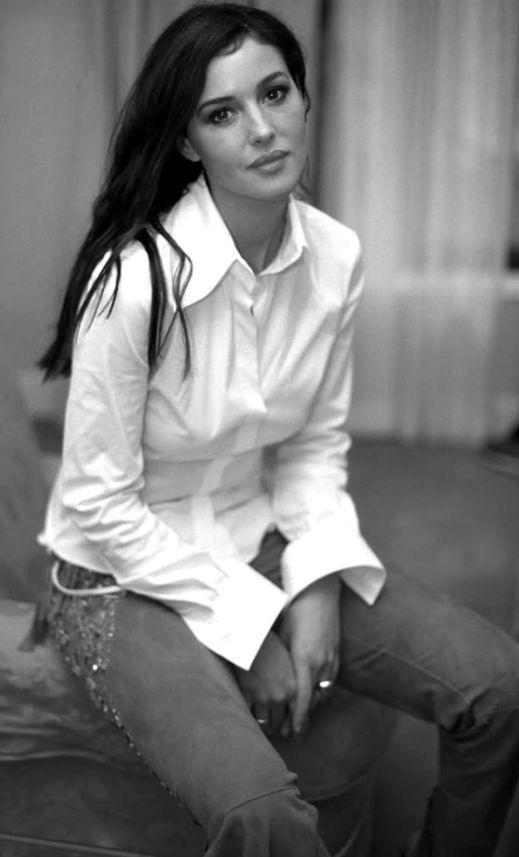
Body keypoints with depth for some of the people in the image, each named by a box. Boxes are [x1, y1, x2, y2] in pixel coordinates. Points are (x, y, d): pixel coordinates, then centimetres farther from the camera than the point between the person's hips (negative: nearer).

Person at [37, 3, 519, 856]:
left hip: (265, 542, 6)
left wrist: (320, 586, -11)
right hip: (129, 577, -5)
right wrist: (254, 624, -17)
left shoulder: (335, 256, -6)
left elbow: (317, 445, 4)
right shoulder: (136, 277, -24)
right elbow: (101, 504, -18)